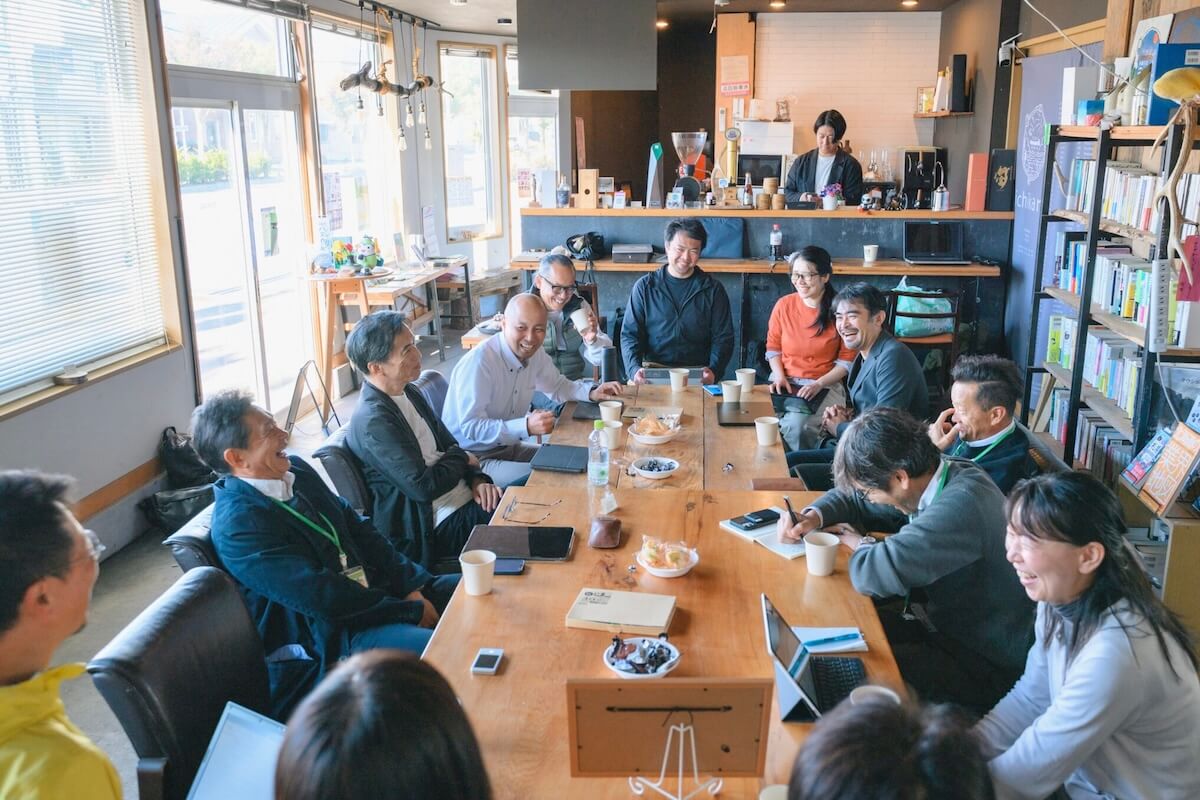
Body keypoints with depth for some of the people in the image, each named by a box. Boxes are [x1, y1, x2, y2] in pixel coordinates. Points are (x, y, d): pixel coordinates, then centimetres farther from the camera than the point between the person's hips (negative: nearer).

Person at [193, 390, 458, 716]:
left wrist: (413, 584, -4)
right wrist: (410, 609, -17)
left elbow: (359, 530, 9)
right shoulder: (235, 526, -19)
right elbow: (321, 597, -22)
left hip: (375, 590, 9)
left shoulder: (297, 470, 7)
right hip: (334, 637, -9)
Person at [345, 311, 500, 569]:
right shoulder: (372, 421, -18)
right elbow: (422, 487, -23)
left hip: (465, 497, 9)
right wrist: (462, 459, -5)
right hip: (438, 525, -9)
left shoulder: (409, 393, 10)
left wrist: (476, 479, -3)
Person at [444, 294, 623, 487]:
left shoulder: (535, 354, -2)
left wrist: (592, 392, -3)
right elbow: (470, 427, -29)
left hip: (507, 446, 8)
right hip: (473, 457, -8)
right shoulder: (478, 363, -27)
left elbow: (557, 386, 17)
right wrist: (527, 426, -38)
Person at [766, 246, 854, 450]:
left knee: (796, 426, -31)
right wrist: (779, 376, -4)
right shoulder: (784, 305, 5)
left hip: (825, 386, -3)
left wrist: (819, 384, -13)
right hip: (785, 383, 3)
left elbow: (846, 360, -1)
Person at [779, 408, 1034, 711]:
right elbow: (854, 498, 16)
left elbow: (874, 574, -35)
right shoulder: (943, 472, -1)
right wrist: (814, 516, -4)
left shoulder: (961, 506, -32)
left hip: (985, 666, -9)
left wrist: (859, 545, -12)